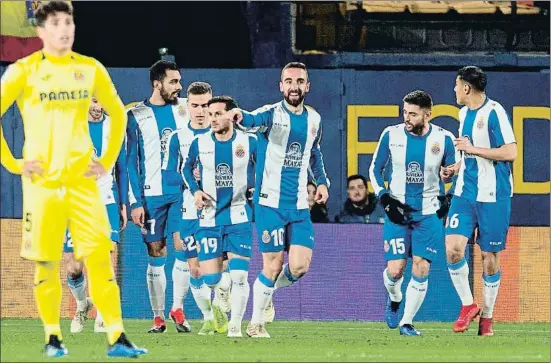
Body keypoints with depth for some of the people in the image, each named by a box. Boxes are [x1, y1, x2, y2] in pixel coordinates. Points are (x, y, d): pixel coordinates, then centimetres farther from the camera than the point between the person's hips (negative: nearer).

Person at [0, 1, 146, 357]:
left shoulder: (90, 69, 7)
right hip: (42, 182, -2)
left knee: (101, 259, -7)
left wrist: (108, 160, 11)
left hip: (83, 180, 2)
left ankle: (117, 338, -7)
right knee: (46, 265, 1)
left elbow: (118, 113, 20)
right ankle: (53, 338, 14)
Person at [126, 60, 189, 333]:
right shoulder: (137, 115, 2)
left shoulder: (185, 109, 8)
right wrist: (136, 202, -4)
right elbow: (132, 161, 2)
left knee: (183, 247, -11)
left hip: (183, 190, 1)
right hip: (152, 194, -1)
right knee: (156, 254, 1)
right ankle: (158, 316, 6)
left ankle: (177, 308, 2)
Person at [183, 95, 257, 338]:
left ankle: (235, 325, 0)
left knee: (239, 276, -11)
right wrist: (195, 191, 3)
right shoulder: (200, 143, 0)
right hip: (209, 218, 1)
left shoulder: (249, 143, -4)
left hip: (239, 218, -1)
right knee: (210, 279, -3)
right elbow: (187, 168, 17)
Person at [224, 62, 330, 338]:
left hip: (300, 206, 5)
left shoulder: (314, 119, 9)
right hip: (270, 202, -5)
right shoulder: (273, 114, -9)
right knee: (274, 265, -3)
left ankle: (268, 291, 27)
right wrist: (240, 116, -56)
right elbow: (255, 121, -33)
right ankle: (256, 324, 14)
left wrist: (322, 181, 18)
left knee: (300, 266, -5)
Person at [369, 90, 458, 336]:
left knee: (421, 269, -7)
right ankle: (394, 299, 29)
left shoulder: (443, 139, -5)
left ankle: (406, 322, 5)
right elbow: (375, 168, 8)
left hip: (429, 214, 0)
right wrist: (384, 198, -5)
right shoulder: (391, 135, -4)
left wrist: (448, 202, -5)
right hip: (397, 212, 0)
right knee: (395, 270, -6)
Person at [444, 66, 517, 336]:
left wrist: (473, 149, -16)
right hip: (465, 193, 6)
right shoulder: (465, 113, 14)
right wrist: (456, 168, 13)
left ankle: (487, 317, 13)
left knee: (489, 256, 1)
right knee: (453, 248, -10)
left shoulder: (494, 112, -11)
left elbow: (510, 153, -17)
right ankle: (467, 305, 6)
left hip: (492, 196, -6)